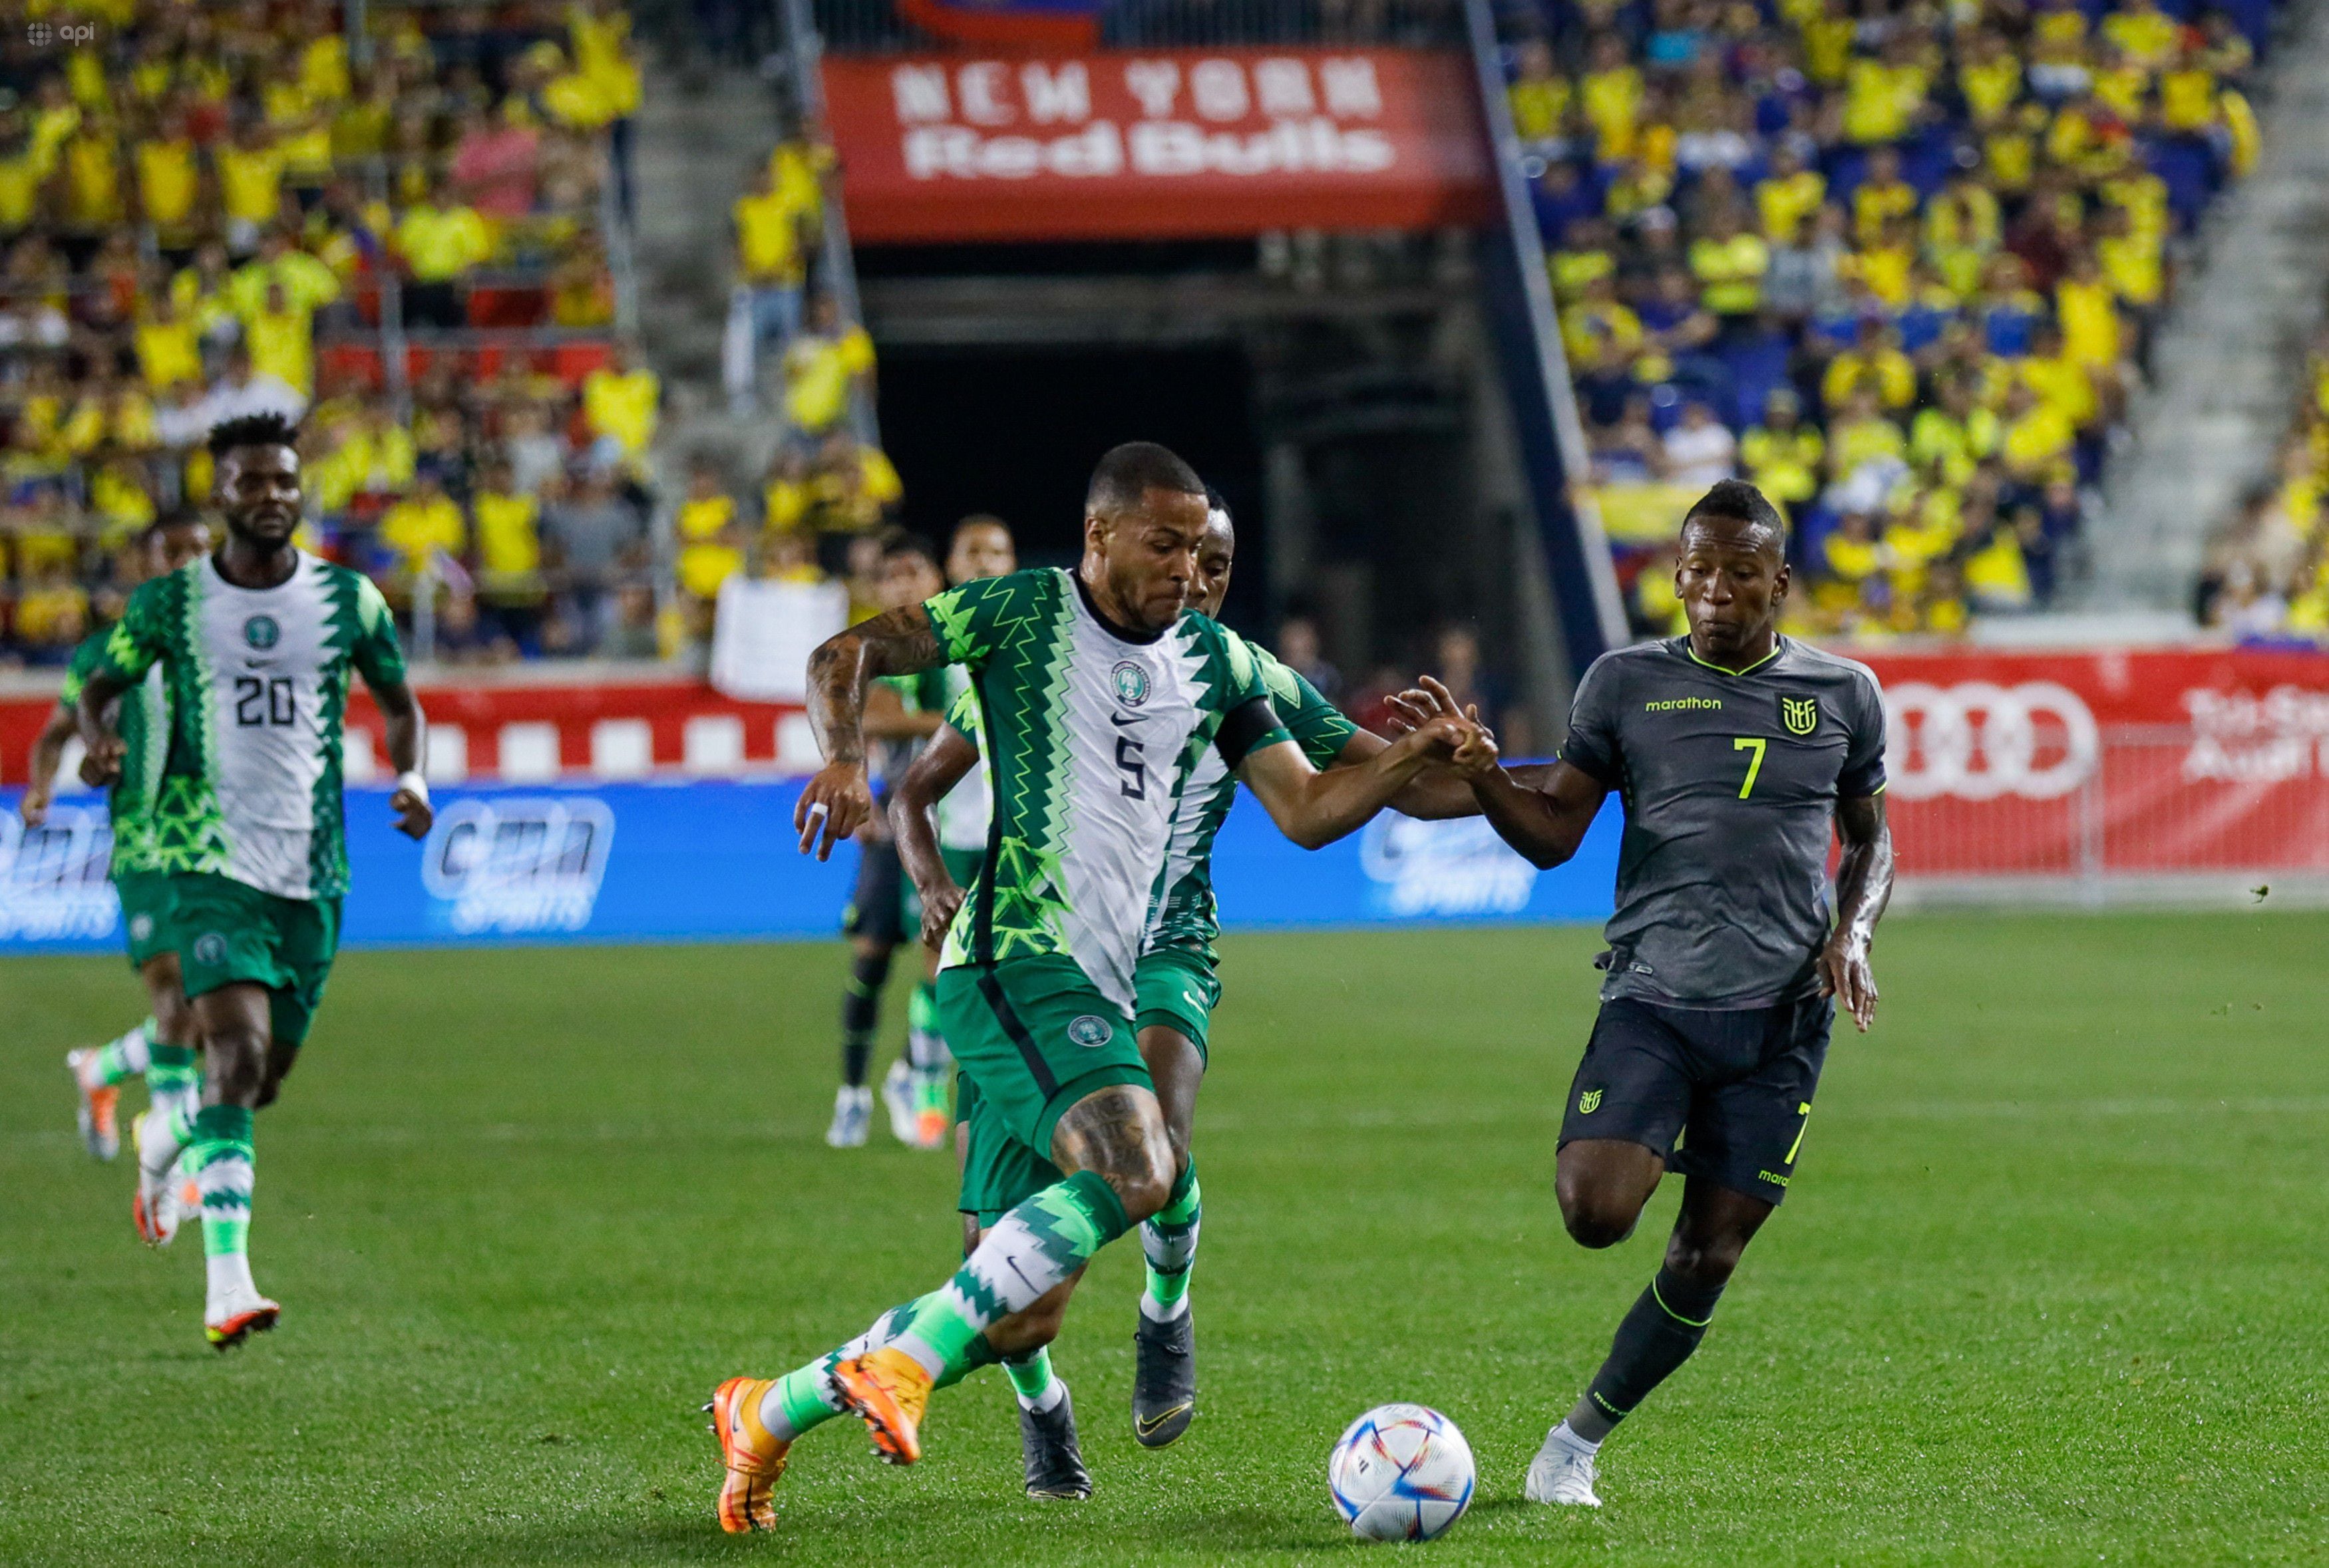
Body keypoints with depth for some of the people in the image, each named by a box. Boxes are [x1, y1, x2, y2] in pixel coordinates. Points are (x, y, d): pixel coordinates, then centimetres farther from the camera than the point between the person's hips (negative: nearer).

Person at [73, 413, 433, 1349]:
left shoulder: (348, 599, 5)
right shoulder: (171, 603, 1)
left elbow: (397, 702, 18)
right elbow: (100, 685, 12)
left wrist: (409, 777, -2)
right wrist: (98, 741, -10)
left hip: (312, 871, 3)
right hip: (211, 860, -3)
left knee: (266, 1077, 11)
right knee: (238, 1052, -21)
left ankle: (163, 1139, 48)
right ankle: (227, 1286, -24)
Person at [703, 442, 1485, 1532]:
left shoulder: (1212, 662, 16)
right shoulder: (1024, 612, -1)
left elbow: (1306, 811, 16)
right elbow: (844, 656, -3)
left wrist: (1417, 756, 0)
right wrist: (846, 755, -23)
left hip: (1101, 990, 7)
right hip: (1016, 960, -7)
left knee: (1023, 1314, 5)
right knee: (1136, 1172, -31)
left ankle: (770, 1412, 19)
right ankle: (903, 1362, -25)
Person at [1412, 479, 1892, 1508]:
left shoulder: (1843, 694, 8)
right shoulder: (1628, 684, 5)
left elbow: (1870, 840, 20)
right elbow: (1553, 832, 5)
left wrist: (1852, 932, 1)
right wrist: (1478, 773, -13)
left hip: (1782, 1016, 1)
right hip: (1653, 997, -1)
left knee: (1707, 1258, 1)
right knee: (1594, 1213, -22)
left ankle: (1582, 1437, 19)